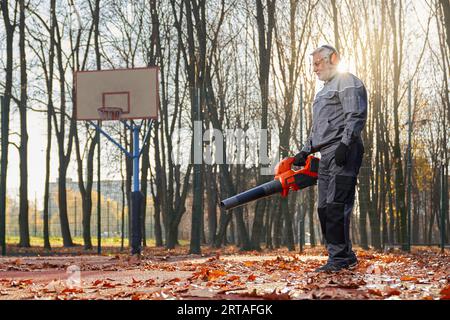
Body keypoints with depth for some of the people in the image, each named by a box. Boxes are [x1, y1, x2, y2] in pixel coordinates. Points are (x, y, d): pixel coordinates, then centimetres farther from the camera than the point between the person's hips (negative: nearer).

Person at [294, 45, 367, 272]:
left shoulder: (347, 82, 0)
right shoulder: (325, 90, 30)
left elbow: (356, 115, -14)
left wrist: (345, 143, -22)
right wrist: (305, 151, 23)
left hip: (343, 153, -10)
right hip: (326, 155, 10)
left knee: (336, 205, -15)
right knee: (324, 208, 6)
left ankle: (339, 257, -15)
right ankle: (346, 257, 11)